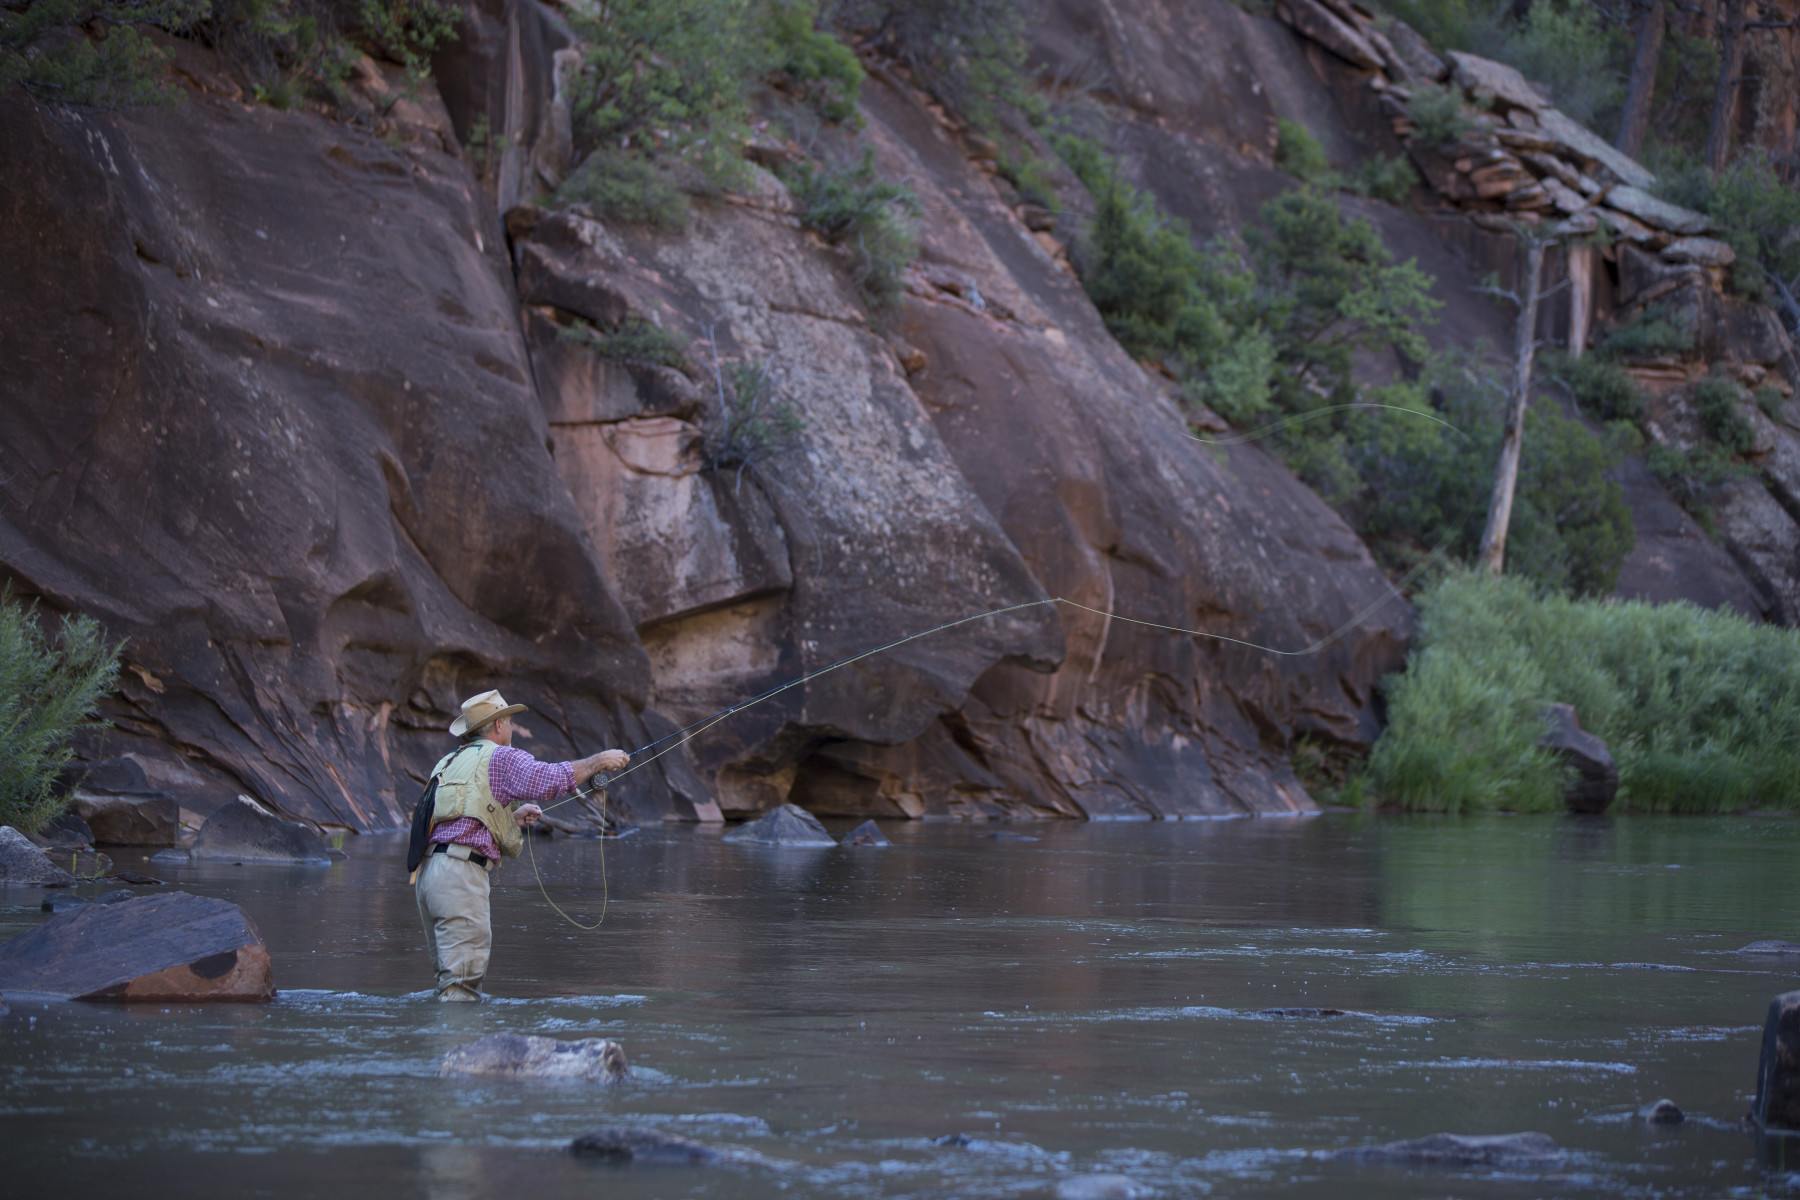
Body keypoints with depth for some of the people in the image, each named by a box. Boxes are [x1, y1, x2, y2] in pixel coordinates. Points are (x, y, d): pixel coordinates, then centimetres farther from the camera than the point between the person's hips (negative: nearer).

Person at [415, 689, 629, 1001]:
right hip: (460, 870, -9)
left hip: (428, 872, 9)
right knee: (463, 978, -12)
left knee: (448, 971, 13)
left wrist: (512, 818, 31)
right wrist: (597, 761, -2)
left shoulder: (449, 762, 25)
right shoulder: (501, 757, 0)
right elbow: (548, 780, -14)